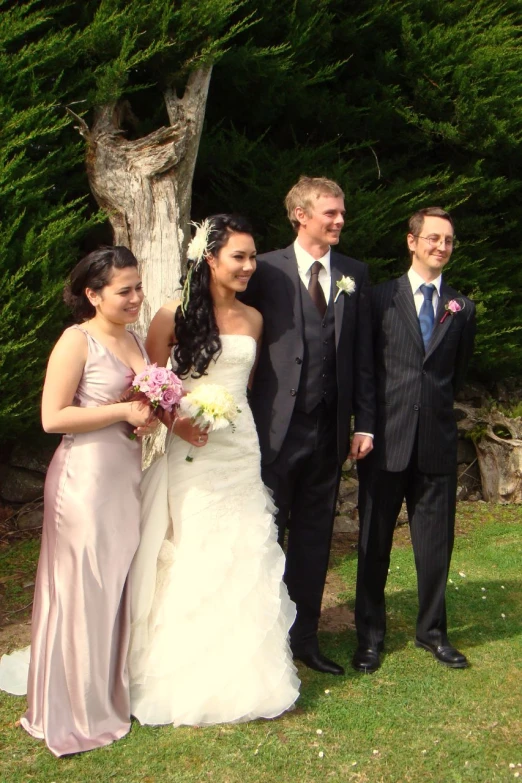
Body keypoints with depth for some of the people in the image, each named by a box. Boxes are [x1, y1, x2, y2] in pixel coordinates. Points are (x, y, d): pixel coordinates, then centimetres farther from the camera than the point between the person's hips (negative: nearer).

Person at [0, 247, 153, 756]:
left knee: (119, 588, 16)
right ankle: (77, 712, 19)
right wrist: (125, 412, -18)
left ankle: (113, 692, 33)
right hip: (85, 480, -7)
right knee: (83, 591, 3)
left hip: (127, 478, 8)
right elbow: (53, 417, -18)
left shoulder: (133, 339, 11)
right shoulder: (77, 341, -12)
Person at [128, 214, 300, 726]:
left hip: (241, 453, 4)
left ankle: (243, 678, 21)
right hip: (191, 454, -4)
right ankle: (187, 680, 15)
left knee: (244, 562, 7)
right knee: (190, 564, 1)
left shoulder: (253, 320, 9)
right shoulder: (174, 316, -5)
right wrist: (174, 419, -18)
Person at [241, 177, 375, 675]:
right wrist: (245, 420, -6)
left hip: (329, 430, 4)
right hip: (276, 427, -4)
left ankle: (304, 637, 27)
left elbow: (362, 354, 8)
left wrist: (364, 422, 4)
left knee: (314, 537, 13)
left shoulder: (354, 275, 9)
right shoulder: (267, 270, -3)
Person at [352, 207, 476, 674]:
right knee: (375, 542, 6)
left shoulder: (461, 308, 9)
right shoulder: (381, 298, 3)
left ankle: (432, 630, 26)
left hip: (437, 442, 2)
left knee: (436, 543, 9)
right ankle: (370, 635, 20)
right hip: (387, 440, -2)